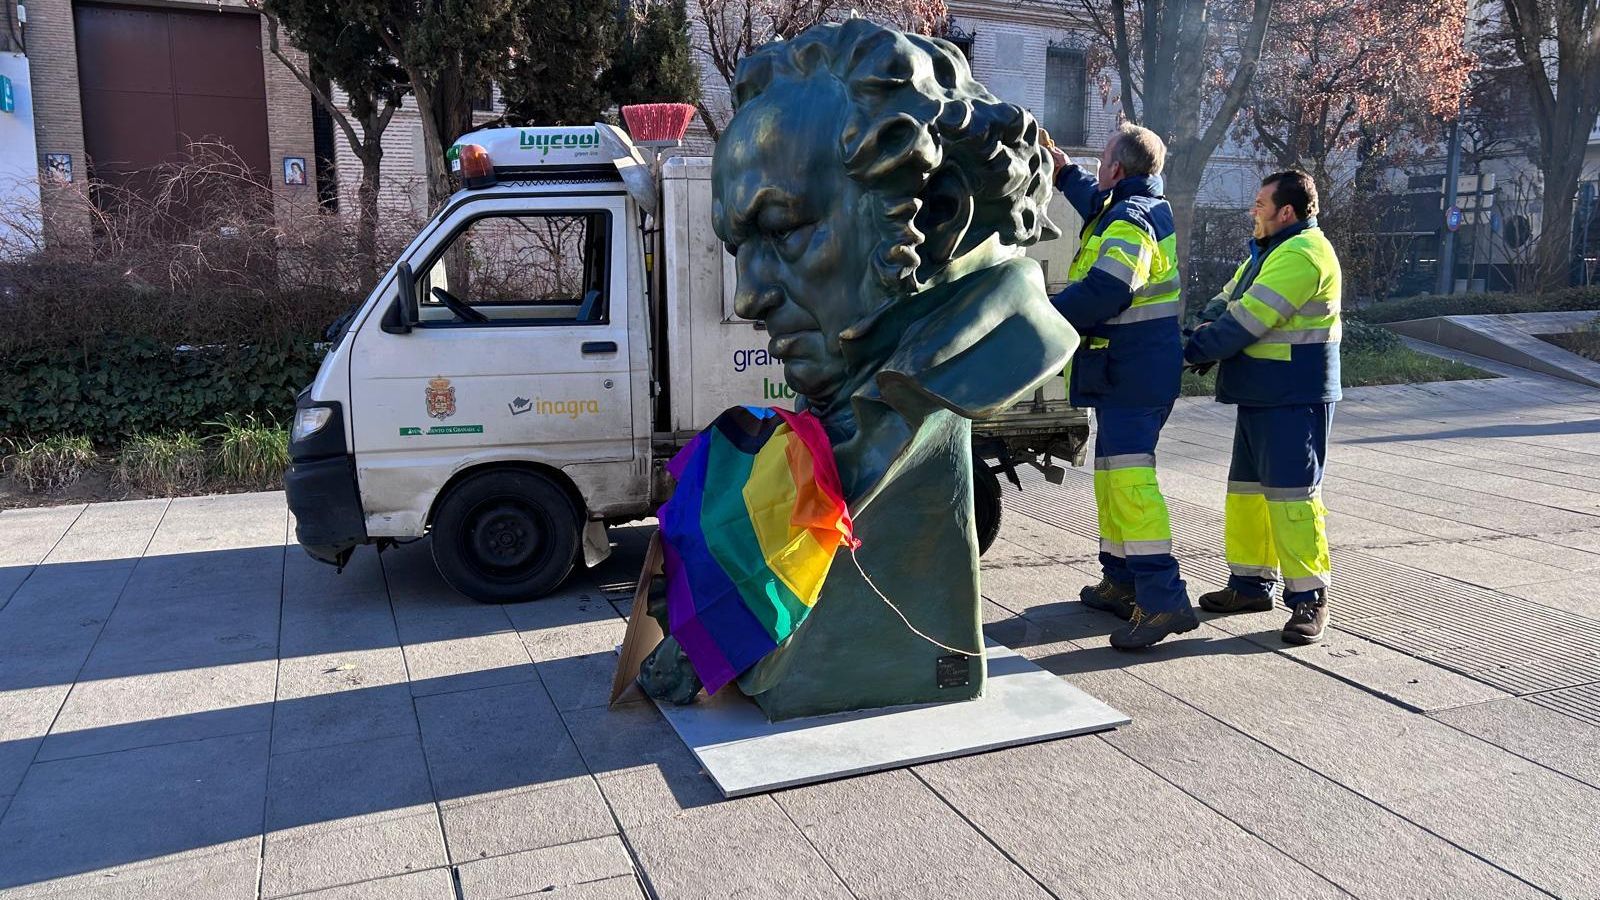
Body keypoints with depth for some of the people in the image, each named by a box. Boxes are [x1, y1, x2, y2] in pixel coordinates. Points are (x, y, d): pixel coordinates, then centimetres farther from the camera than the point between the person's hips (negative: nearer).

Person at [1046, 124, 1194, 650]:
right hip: (1135, 371, 11)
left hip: (1130, 372, -11)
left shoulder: (1130, 223, -16)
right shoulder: (1149, 208, 17)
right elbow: (1096, 202, 40)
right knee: (1112, 472, 18)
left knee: (1128, 476, -15)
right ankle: (1121, 581, 27)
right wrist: (1064, 171, 43)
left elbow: (1100, 295, -27)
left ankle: (1163, 599, -17)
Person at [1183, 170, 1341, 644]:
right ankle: (1251, 583, 24)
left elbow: (1247, 320, -21)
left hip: (1294, 399, -11)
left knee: (1292, 494, -8)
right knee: (1247, 489, 14)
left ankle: (1309, 598, -1)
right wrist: (1204, 332, -4)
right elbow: (1225, 303, 17)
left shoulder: (1302, 255, -16)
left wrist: (1193, 350, -12)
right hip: (1261, 395, 11)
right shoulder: (1268, 251, 19)